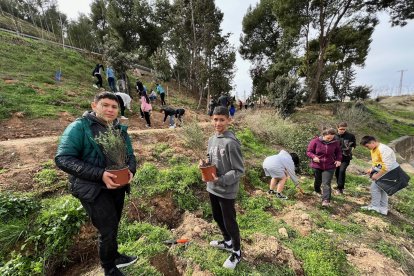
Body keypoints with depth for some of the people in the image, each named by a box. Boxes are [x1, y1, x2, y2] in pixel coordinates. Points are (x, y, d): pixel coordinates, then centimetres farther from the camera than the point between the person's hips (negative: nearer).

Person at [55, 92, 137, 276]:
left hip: (117, 185, 6)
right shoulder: (79, 127, -12)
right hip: (93, 189, -5)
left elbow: (130, 155, 9)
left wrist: (130, 170, -14)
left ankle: (113, 256, 48)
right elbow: (63, 159, -19)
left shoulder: (120, 129, 5)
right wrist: (99, 174, -28)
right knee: (108, 229, 1)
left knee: (112, 226, 22)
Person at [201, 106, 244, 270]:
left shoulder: (231, 142, -22)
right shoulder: (212, 139, 2)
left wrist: (221, 180, -26)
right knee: (217, 217, 24)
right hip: (212, 188, 8)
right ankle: (227, 241, 51)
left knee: (229, 222, 11)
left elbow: (239, 171, -19)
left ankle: (237, 252, 38)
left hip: (227, 191, -7)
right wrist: (204, 163, -7)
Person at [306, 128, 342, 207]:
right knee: (318, 181, 21)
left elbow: (338, 152, 12)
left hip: (329, 167, 0)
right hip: (317, 166, 0)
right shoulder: (315, 141, -13)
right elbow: (309, 151, -7)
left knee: (326, 184, -8)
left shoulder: (335, 142, -5)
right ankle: (317, 191, 49)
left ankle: (326, 200, -9)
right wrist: (314, 157, -26)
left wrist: (338, 160, -5)